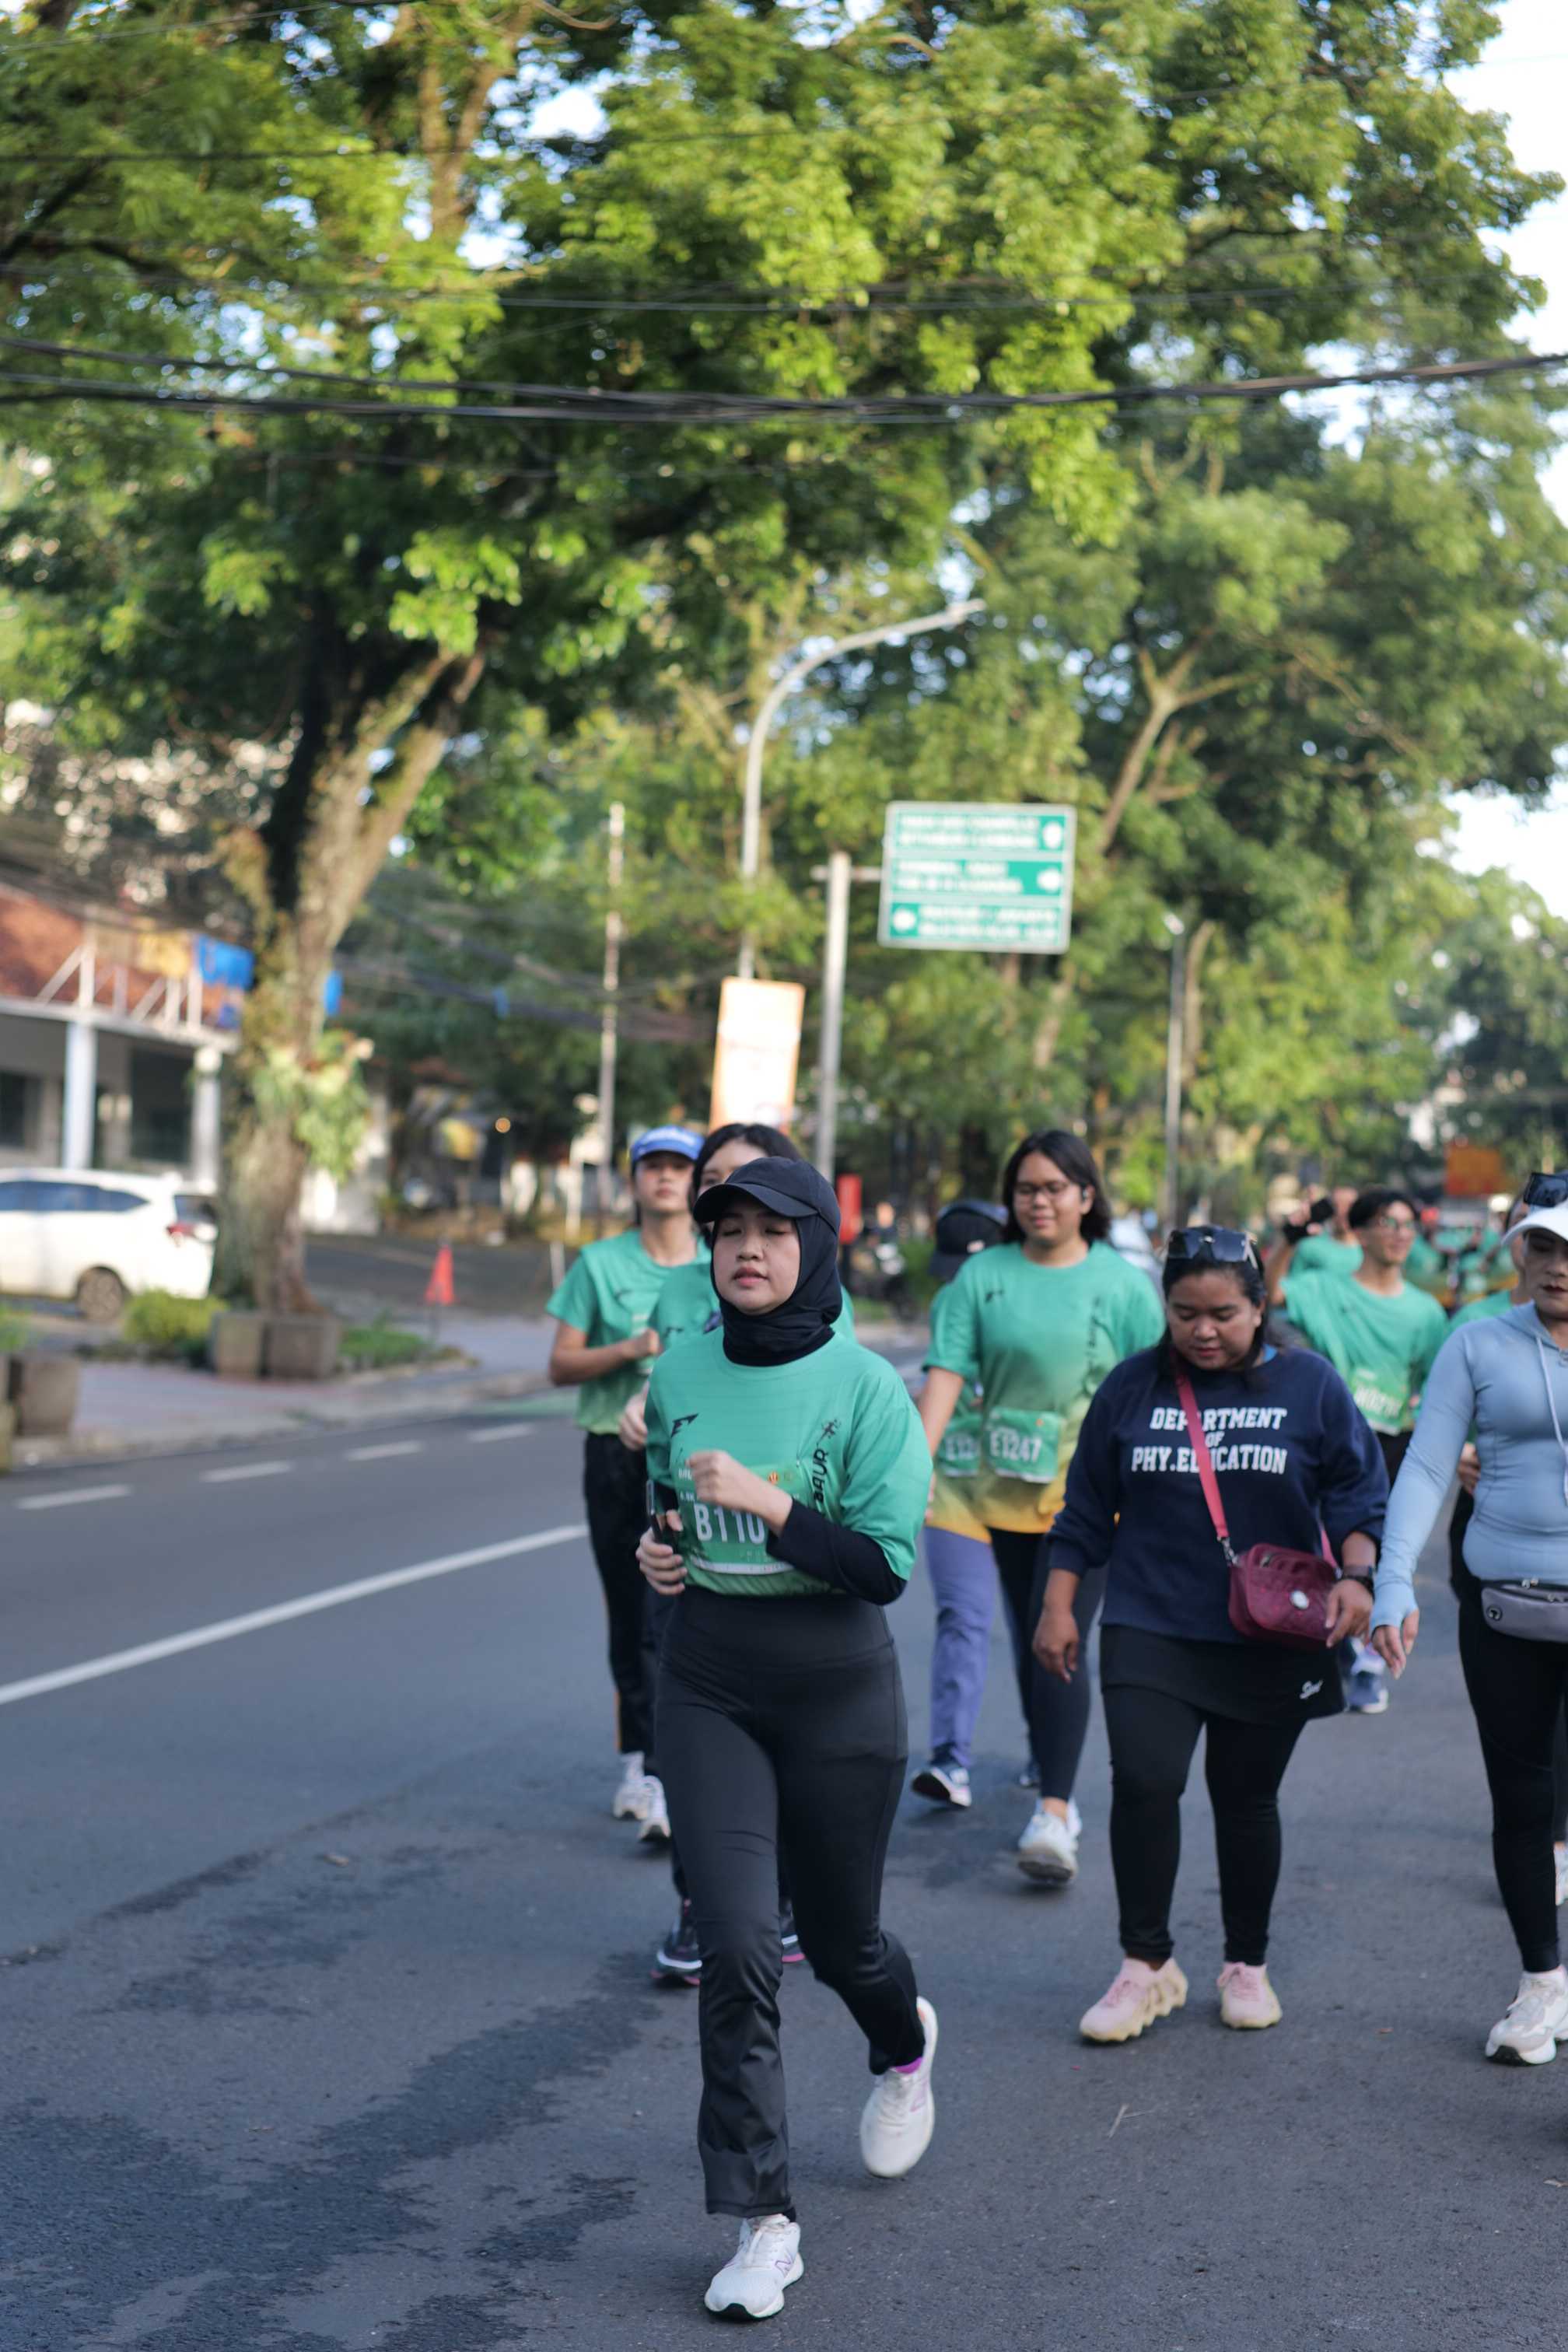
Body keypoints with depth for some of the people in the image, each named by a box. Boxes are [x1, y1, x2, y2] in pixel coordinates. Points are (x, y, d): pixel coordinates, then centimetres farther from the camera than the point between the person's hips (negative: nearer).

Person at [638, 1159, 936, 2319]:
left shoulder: (864, 1386, -12)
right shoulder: (680, 1376, 1)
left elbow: (887, 1566, -16)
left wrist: (769, 1503, -25)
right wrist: (659, 1548, -2)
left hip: (835, 1686, -2)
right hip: (707, 1684, 2)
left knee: (840, 1936, 15)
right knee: (736, 1948, -8)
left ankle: (905, 2049, 52)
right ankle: (764, 2225, 0)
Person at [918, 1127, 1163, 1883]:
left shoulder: (1122, 1282, -1)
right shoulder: (983, 1275, 2)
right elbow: (947, 1371, -5)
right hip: (1009, 1489, 3)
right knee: (1030, 1644, 13)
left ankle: (1053, 1816, -15)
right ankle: (1052, 1789, 27)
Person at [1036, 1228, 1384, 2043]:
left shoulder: (1310, 1385, 1)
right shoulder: (1131, 1388, 4)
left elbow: (1359, 1493, 3)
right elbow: (1085, 1510, 10)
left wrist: (1357, 1576, -14)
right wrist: (1058, 1607, 7)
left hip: (1271, 1639, 0)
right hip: (1150, 1631, 0)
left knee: (1247, 1799, 8)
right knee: (1143, 1782, -14)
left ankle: (1247, 1964, 27)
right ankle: (1146, 1965, 1)